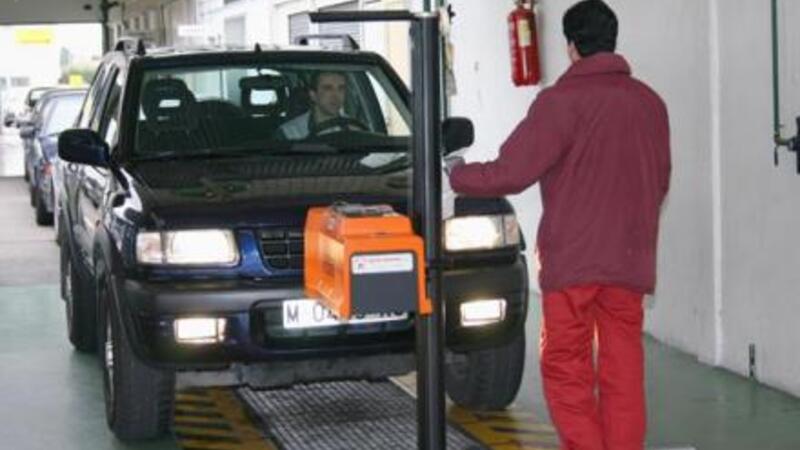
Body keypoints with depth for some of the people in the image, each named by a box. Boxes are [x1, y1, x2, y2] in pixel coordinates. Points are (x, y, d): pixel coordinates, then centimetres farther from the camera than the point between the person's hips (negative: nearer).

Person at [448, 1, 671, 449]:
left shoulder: (562, 101, -10)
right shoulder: (650, 102, 8)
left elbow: (510, 173, -12)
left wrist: (452, 176, 4)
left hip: (573, 260, -5)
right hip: (631, 261, 5)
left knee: (567, 370, 3)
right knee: (623, 371, 8)